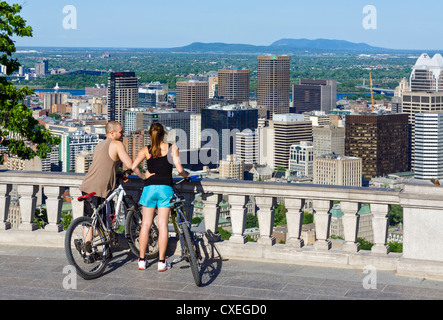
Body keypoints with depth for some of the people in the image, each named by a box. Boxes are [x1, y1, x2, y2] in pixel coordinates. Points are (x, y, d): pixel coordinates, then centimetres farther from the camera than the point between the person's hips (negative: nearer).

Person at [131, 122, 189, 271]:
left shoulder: (146, 150, 5)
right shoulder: (172, 148, 2)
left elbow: (132, 167, -3)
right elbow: (179, 169, -4)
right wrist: (185, 174, 17)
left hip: (149, 188, 1)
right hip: (165, 188, -1)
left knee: (146, 224, 7)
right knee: (163, 224, 2)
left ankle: (142, 260, 10)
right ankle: (162, 262, 2)